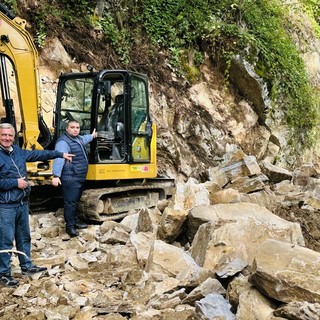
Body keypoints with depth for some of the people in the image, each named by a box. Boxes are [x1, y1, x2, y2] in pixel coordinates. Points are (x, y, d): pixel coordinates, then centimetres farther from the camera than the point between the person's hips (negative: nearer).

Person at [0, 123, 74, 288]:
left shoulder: (18, 151, 8)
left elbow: (39, 154, 18)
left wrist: (61, 154, 23)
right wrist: (15, 183, -18)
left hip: (22, 203, 8)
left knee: (24, 237, 18)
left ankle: (27, 266, 32)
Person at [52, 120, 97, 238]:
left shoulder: (77, 139, 14)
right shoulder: (63, 142, -18)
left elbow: (83, 139, 41)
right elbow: (59, 159, -30)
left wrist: (92, 136, 59)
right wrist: (56, 175, -40)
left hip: (80, 178, 10)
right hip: (70, 179, -10)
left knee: (75, 201, 20)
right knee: (70, 203, -6)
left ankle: (75, 221, 32)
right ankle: (70, 226, 1)